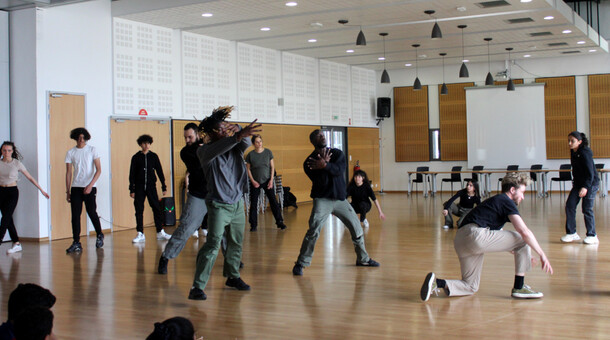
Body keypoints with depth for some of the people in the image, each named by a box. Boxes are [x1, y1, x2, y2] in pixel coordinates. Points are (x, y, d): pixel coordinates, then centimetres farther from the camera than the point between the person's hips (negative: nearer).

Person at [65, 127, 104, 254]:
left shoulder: (92, 150, 0)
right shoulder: (70, 153, 5)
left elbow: (98, 170, -4)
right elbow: (68, 173, 8)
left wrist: (90, 185, -16)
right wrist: (67, 191, 4)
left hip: (89, 187, -2)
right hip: (75, 187, 2)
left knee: (92, 212, 0)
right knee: (75, 215, -3)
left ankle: (99, 235, 25)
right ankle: (76, 243, 1)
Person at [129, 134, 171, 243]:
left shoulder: (153, 156, 6)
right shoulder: (136, 157, 3)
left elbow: (159, 171, 8)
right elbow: (132, 174, 4)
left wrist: (164, 186, 5)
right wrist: (132, 189, -1)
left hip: (151, 186, 1)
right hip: (139, 187, -1)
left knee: (157, 208, -1)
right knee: (139, 210, -1)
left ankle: (160, 232, 8)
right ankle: (140, 234, 5)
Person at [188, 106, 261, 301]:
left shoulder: (235, 146, 7)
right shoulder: (204, 151, -11)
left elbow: (246, 143, -12)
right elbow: (216, 149, -32)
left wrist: (239, 132, -33)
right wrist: (238, 135, -46)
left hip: (238, 203, 6)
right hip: (219, 205, -6)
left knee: (236, 243, 15)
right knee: (213, 245, -15)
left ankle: (232, 277, 34)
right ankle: (197, 288, -14)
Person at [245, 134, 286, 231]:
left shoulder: (268, 152, -1)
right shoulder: (250, 154, -3)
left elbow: (272, 167, 3)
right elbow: (248, 169, 2)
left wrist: (271, 180, -5)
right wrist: (253, 181, -7)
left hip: (267, 181, 0)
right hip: (255, 182, 0)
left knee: (273, 201, -4)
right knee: (253, 203, 1)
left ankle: (279, 221, 3)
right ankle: (253, 224, 11)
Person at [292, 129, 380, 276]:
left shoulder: (337, 154, 3)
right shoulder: (309, 162, -5)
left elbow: (340, 170, -17)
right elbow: (321, 182, -16)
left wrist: (325, 165, -33)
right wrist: (325, 163, -22)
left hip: (340, 198, 4)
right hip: (322, 200, -4)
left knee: (356, 228, 8)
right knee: (313, 231, -21)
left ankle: (363, 259, 28)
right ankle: (300, 263, -11)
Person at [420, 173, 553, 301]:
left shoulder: (495, 201, 31)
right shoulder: (506, 202, 3)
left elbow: (500, 239, 39)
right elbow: (524, 232, -8)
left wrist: (522, 254, 40)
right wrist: (542, 255, -1)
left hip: (460, 240, 9)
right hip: (476, 234, -9)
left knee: (471, 287, 18)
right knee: (523, 240, 3)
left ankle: (437, 283, -4)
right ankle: (519, 287, 6)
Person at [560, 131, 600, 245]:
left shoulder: (585, 153, -20)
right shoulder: (573, 152, 4)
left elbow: (590, 173, -23)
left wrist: (585, 187, -32)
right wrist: (575, 182, 17)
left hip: (591, 183, -8)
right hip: (578, 183, 8)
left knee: (587, 209, -6)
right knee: (569, 206, -1)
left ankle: (592, 236, 6)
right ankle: (571, 233, 6)